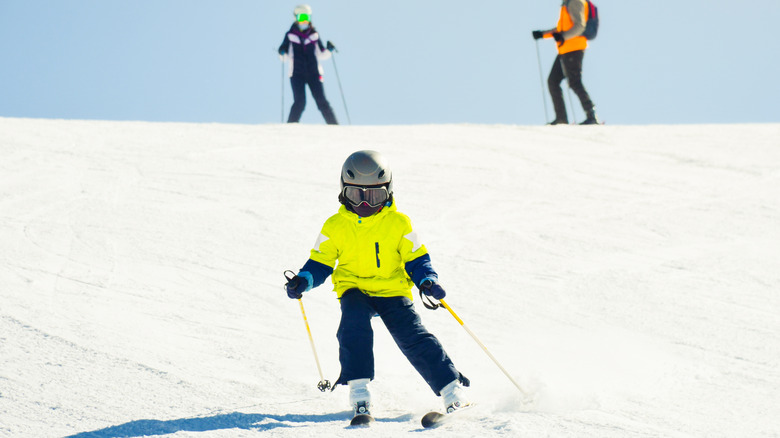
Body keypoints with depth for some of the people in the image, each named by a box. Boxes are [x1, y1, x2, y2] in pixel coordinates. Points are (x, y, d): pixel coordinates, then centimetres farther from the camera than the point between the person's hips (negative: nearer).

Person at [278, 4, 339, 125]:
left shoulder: (314, 35, 8)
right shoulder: (290, 35, 5)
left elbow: (321, 55, 12)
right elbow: (285, 56, 7)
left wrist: (328, 50, -6)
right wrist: (282, 53, -14)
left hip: (313, 73, 1)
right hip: (297, 74, -1)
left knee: (321, 101, -6)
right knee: (299, 102, -14)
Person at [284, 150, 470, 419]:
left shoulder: (399, 223, 0)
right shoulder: (336, 227, 1)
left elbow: (416, 258, 5)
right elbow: (320, 263, 8)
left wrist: (427, 281, -13)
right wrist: (303, 281, -10)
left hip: (392, 290, 0)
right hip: (354, 289, 1)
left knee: (414, 337, -13)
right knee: (354, 326, -29)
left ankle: (453, 389, -6)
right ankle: (359, 390, -23)